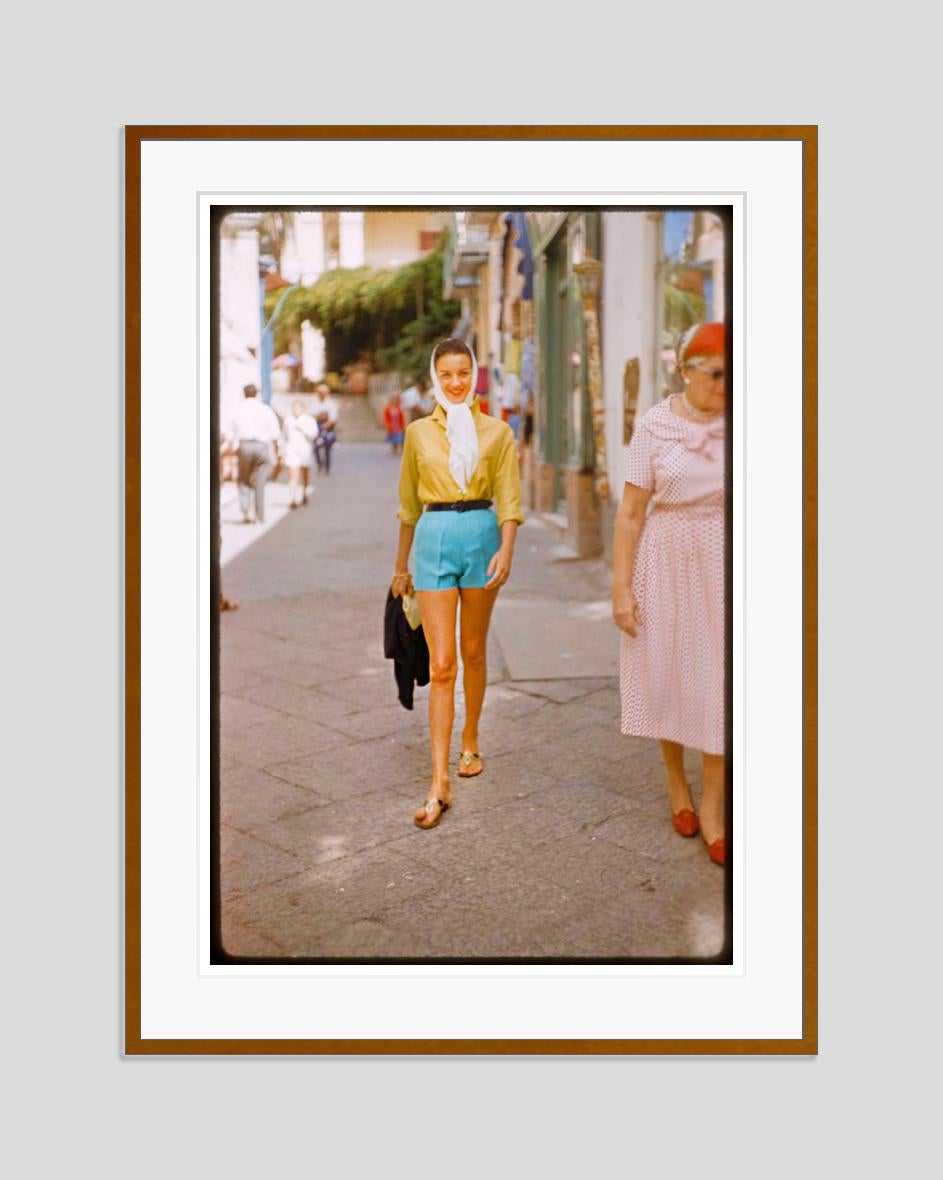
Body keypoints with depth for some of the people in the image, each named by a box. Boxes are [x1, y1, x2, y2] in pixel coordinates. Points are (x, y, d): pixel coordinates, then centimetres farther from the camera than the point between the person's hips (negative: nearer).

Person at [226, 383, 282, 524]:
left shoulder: (238, 411, 5)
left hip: (244, 446, 1)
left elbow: (230, 436, 4)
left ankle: (245, 512, -3)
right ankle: (259, 517, 7)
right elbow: (275, 434, -1)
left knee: (243, 481, 13)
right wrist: (276, 449, 9)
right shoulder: (266, 409, 2)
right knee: (260, 483, 6)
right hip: (262, 446, -1)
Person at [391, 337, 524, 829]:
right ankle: (439, 784, -7)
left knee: (473, 652, 12)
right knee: (441, 664, -7)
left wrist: (506, 548, -15)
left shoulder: (496, 432, 6)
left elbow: (509, 499, 1)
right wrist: (401, 565, 18)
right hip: (434, 538, 0)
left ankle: (469, 742, 35)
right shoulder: (418, 432, 9)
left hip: (480, 534, 0)